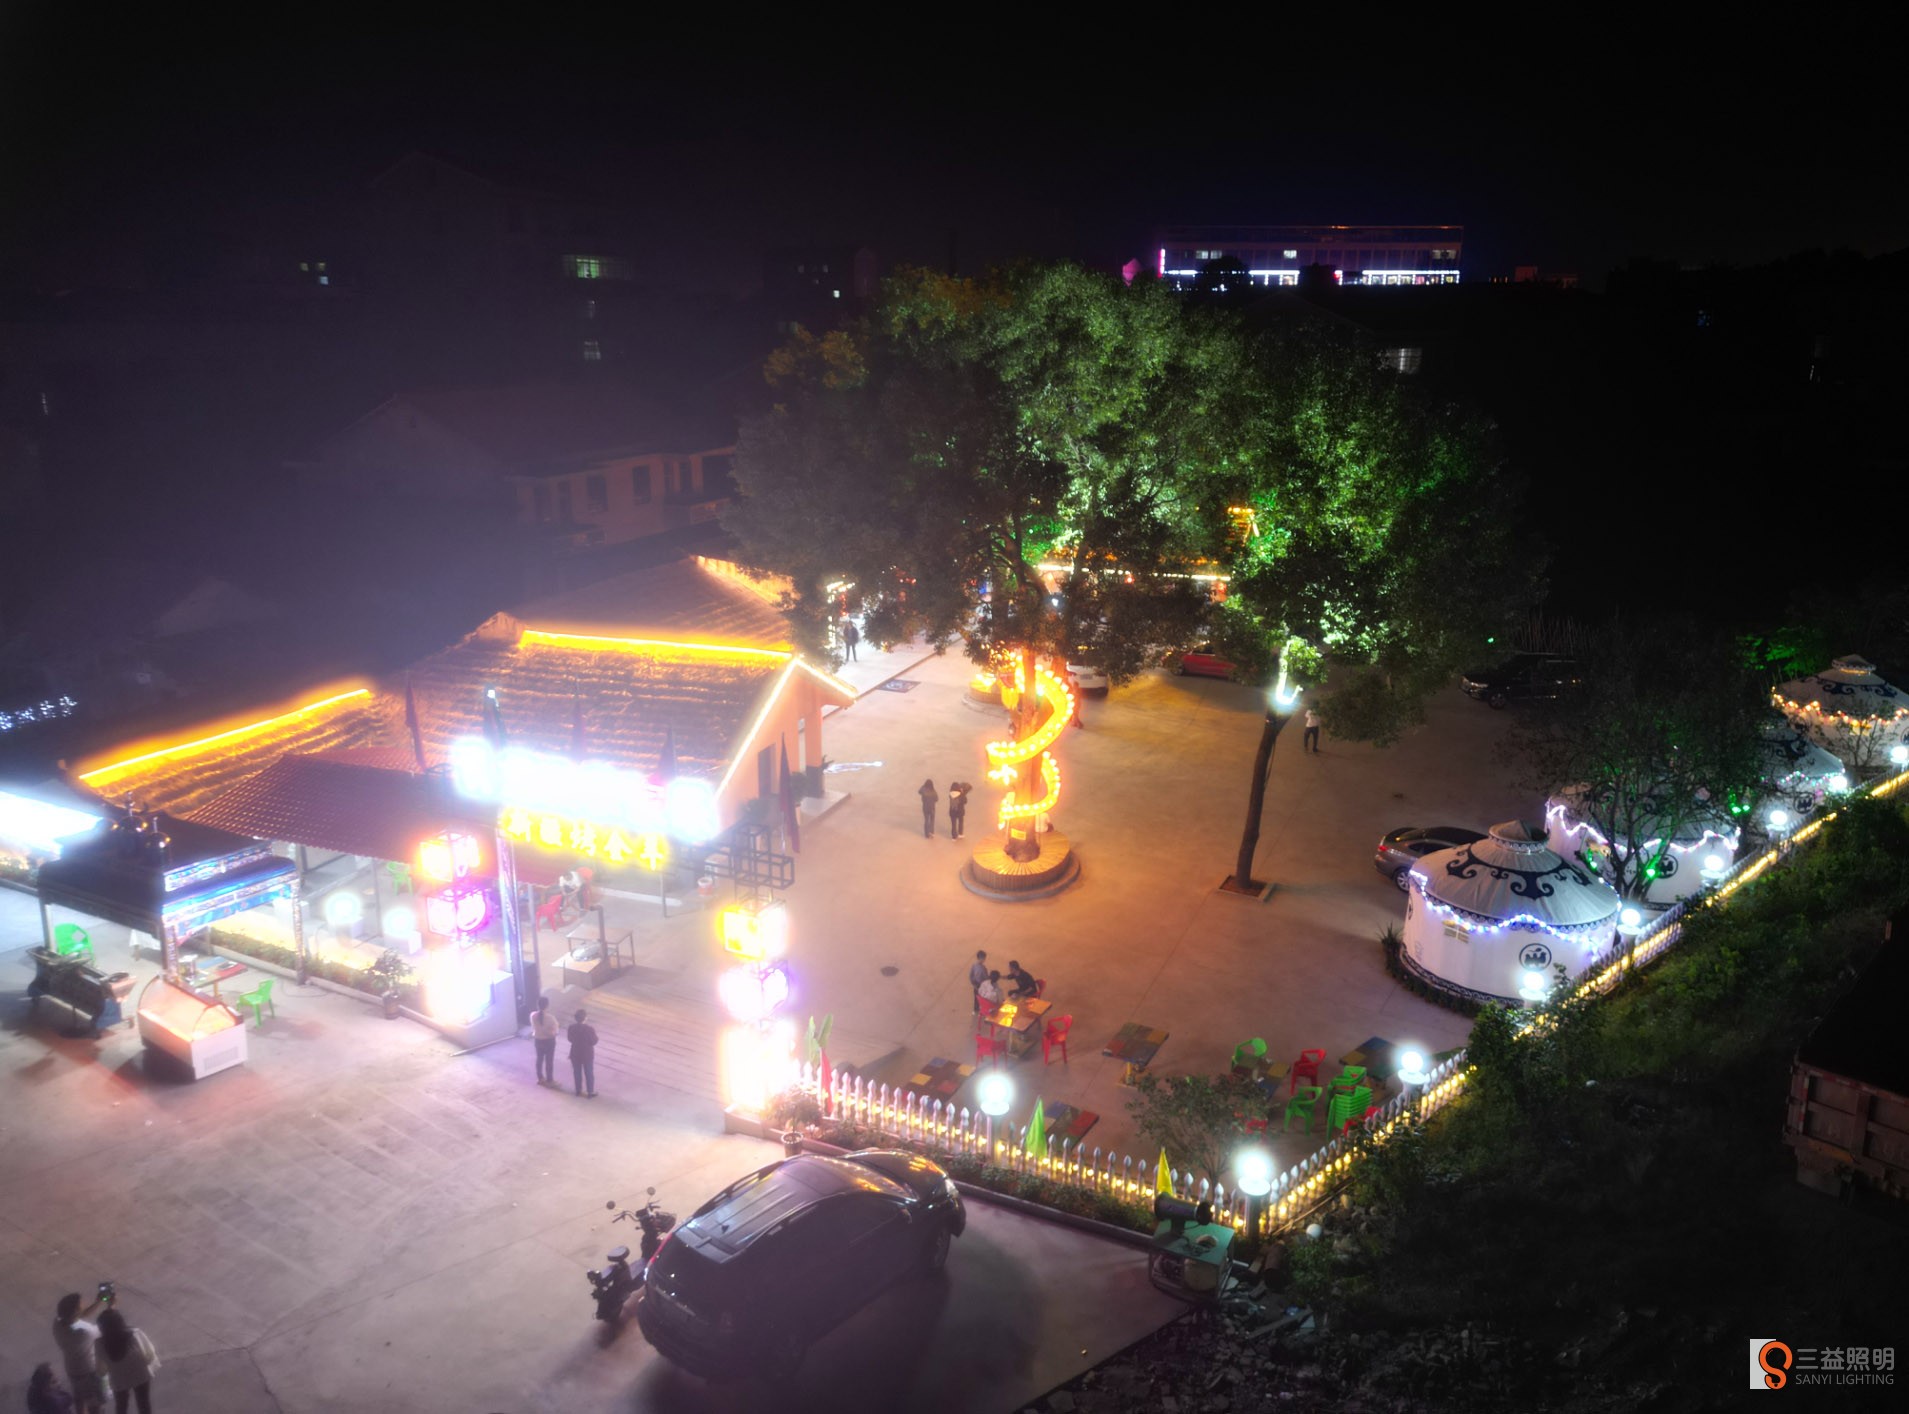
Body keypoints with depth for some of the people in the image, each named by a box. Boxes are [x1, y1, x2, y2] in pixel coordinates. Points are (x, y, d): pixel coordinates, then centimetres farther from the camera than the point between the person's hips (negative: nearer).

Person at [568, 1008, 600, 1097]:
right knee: (589, 1073, 14)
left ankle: (579, 1090, 35)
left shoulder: (571, 1027, -15)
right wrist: (595, 1034, 1)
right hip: (587, 1055, -3)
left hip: (575, 1054, 3)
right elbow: (594, 1042, -15)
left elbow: (570, 1039, 0)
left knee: (577, 1072, 21)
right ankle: (590, 1092, 24)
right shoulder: (590, 1028, -26)